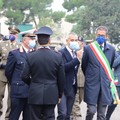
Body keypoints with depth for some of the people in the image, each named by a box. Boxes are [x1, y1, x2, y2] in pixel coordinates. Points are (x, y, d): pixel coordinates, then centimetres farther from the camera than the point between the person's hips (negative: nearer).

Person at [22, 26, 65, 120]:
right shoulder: (58, 56, -6)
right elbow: (61, 78, 0)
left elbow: (25, 77, -3)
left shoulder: (31, 56, -8)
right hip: (51, 94, 1)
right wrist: (60, 94, 13)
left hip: (35, 94, 0)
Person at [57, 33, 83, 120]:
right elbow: (64, 67, -24)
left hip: (72, 88, 7)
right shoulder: (61, 53, -9)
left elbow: (75, 69, 13)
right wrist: (77, 59, -25)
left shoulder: (76, 53, 12)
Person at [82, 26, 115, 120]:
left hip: (105, 85, 2)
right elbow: (84, 66, 9)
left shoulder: (111, 49, 3)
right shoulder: (88, 48, -4)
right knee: (91, 110, -6)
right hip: (92, 84, -2)